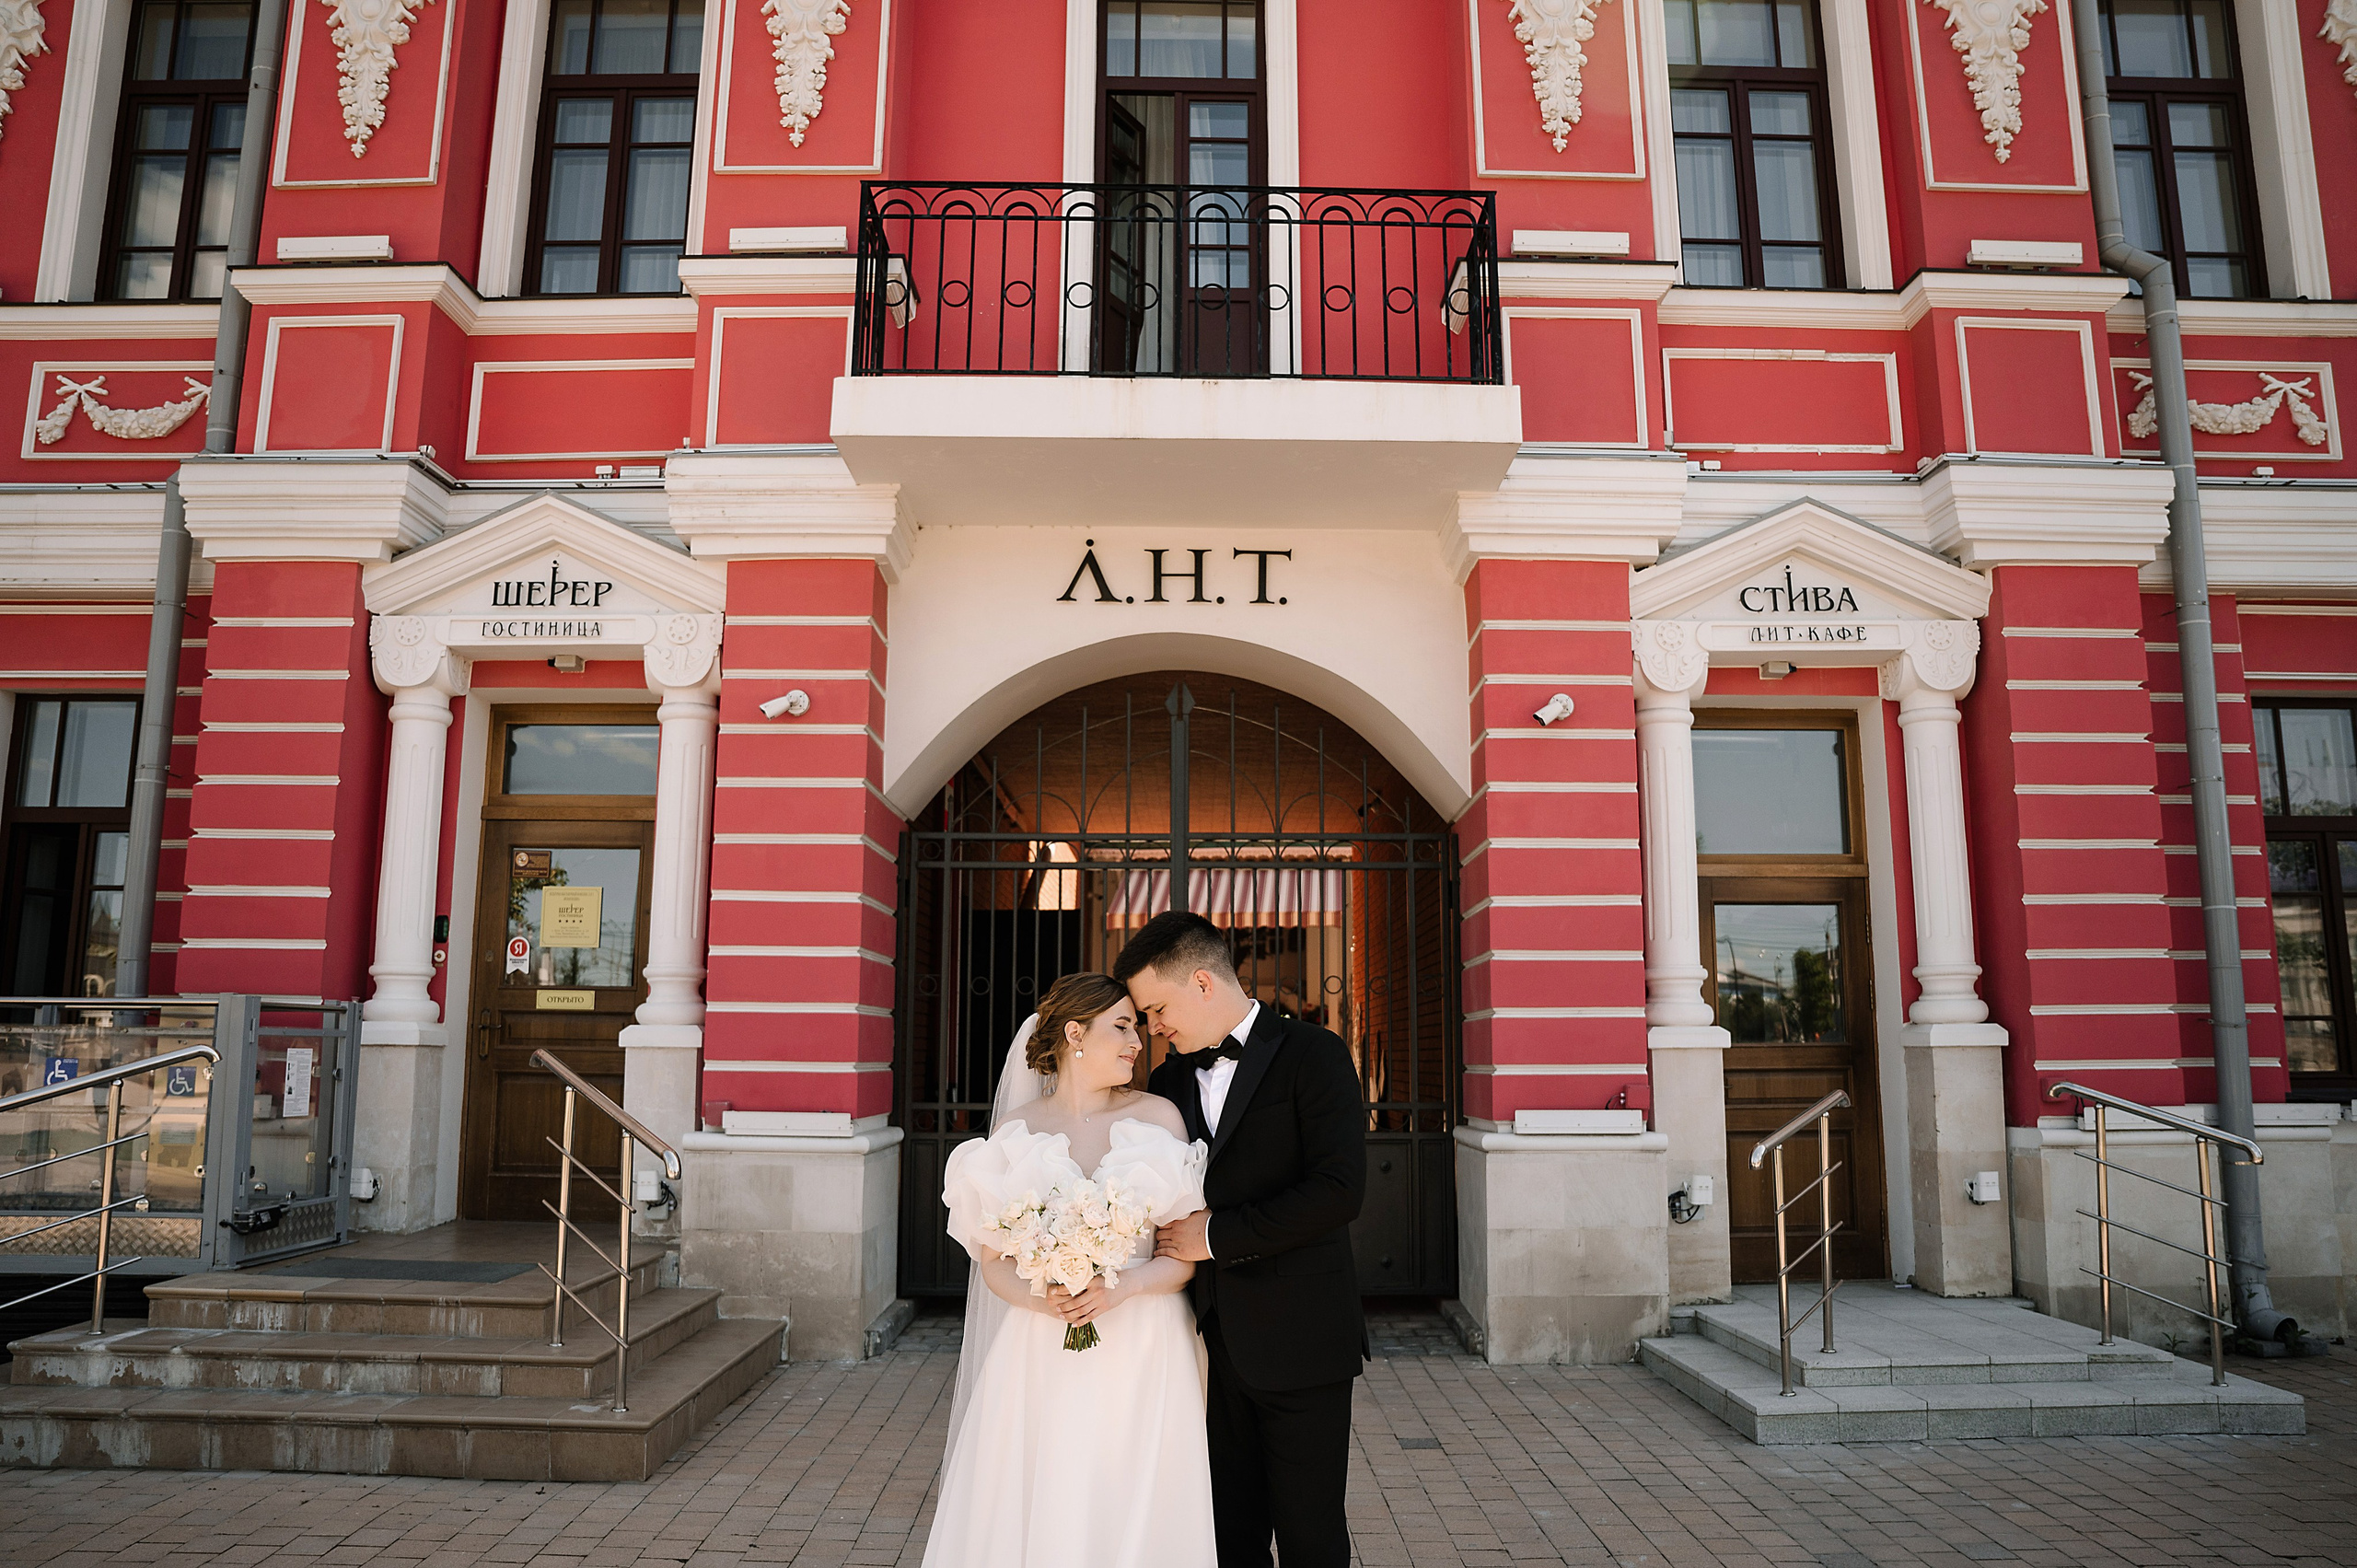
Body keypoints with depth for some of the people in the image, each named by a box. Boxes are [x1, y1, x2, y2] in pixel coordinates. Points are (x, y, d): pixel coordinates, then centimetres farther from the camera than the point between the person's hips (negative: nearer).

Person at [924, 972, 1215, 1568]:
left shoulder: (1159, 1117, 1)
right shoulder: (1014, 1130, 2)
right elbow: (994, 1261, 3)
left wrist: (1123, 1288, -17)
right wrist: (1040, 1299, -16)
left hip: (1142, 1359, 0)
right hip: (1040, 1359, 0)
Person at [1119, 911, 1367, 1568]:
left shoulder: (1313, 1055, -7)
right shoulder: (1169, 1081, 11)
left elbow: (1339, 1190, -18)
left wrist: (1217, 1235, -15)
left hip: (1297, 1341, -5)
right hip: (1212, 1339, 5)